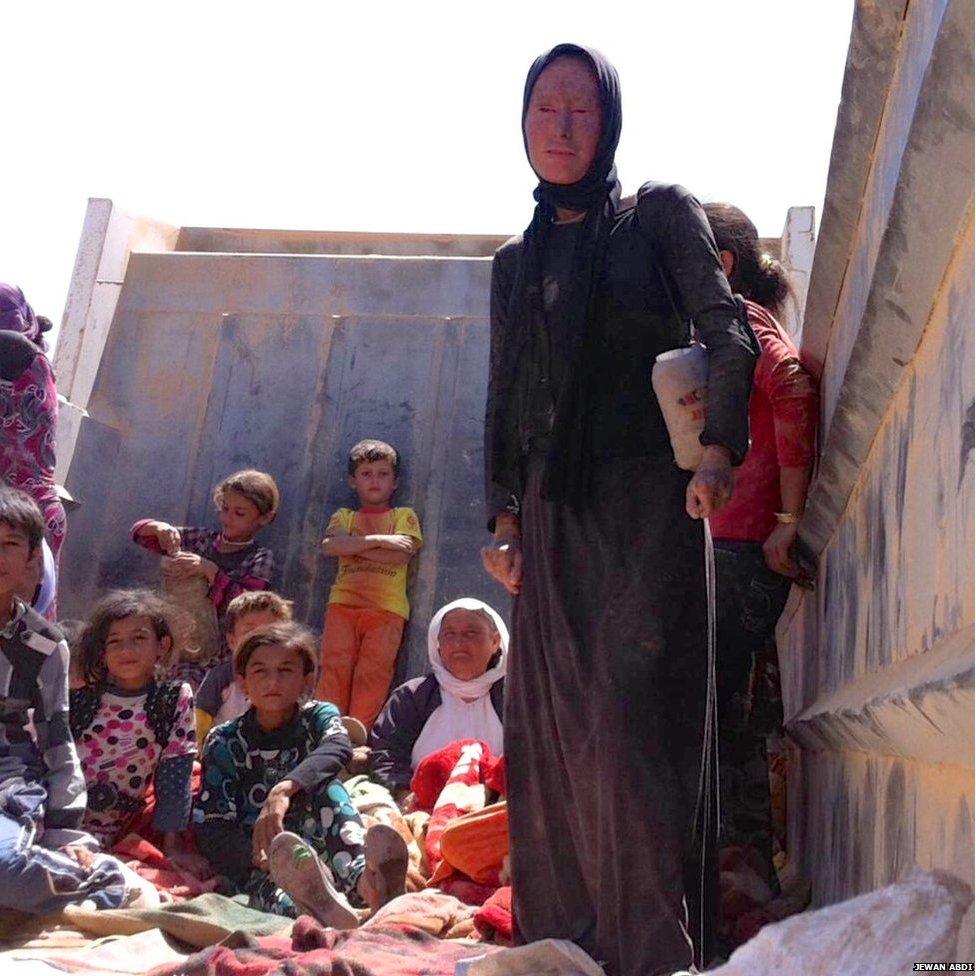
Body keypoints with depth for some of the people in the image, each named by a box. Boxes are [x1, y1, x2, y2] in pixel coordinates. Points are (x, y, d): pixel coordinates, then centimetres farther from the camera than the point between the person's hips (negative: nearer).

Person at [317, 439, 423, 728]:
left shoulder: (404, 516, 18)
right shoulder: (344, 516, 22)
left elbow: (401, 555, -3)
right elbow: (329, 545, -1)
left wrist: (351, 546, 0)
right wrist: (377, 540, -7)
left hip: (387, 608, -1)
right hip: (343, 602, 2)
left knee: (373, 672, -12)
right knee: (335, 666, -11)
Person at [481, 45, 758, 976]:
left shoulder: (659, 214, 8)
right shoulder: (515, 262, 20)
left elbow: (726, 332, -3)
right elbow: (503, 403, 18)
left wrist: (717, 446, -20)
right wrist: (502, 517, 7)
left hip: (644, 500, -4)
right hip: (552, 514, 5)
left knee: (632, 720, -12)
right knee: (550, 729, 2)